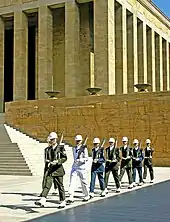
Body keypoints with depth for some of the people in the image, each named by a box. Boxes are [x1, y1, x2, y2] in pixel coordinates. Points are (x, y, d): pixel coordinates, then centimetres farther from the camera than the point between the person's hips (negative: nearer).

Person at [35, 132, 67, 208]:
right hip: (49, 170, 3)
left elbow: (64, 158, -6)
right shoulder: (47, 149, 13)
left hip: (58, 170, -3)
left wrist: (57, 161, -22)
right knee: (47, 184, -12)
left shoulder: (61, 147, 0)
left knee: (60, 186, 6)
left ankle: (63, 201, 19)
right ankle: (42, 200, -23)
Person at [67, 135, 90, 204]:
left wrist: (80, 160, -25)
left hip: (82, 168, -5)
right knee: (72, 181, -7)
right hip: (74, 167, 5)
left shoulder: (84, 148, -7)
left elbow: (86, 158, -12)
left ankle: (87, 196, 25)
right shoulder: (74, 148, 12)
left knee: (84, 182, 6)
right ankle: (71, 197, -9)